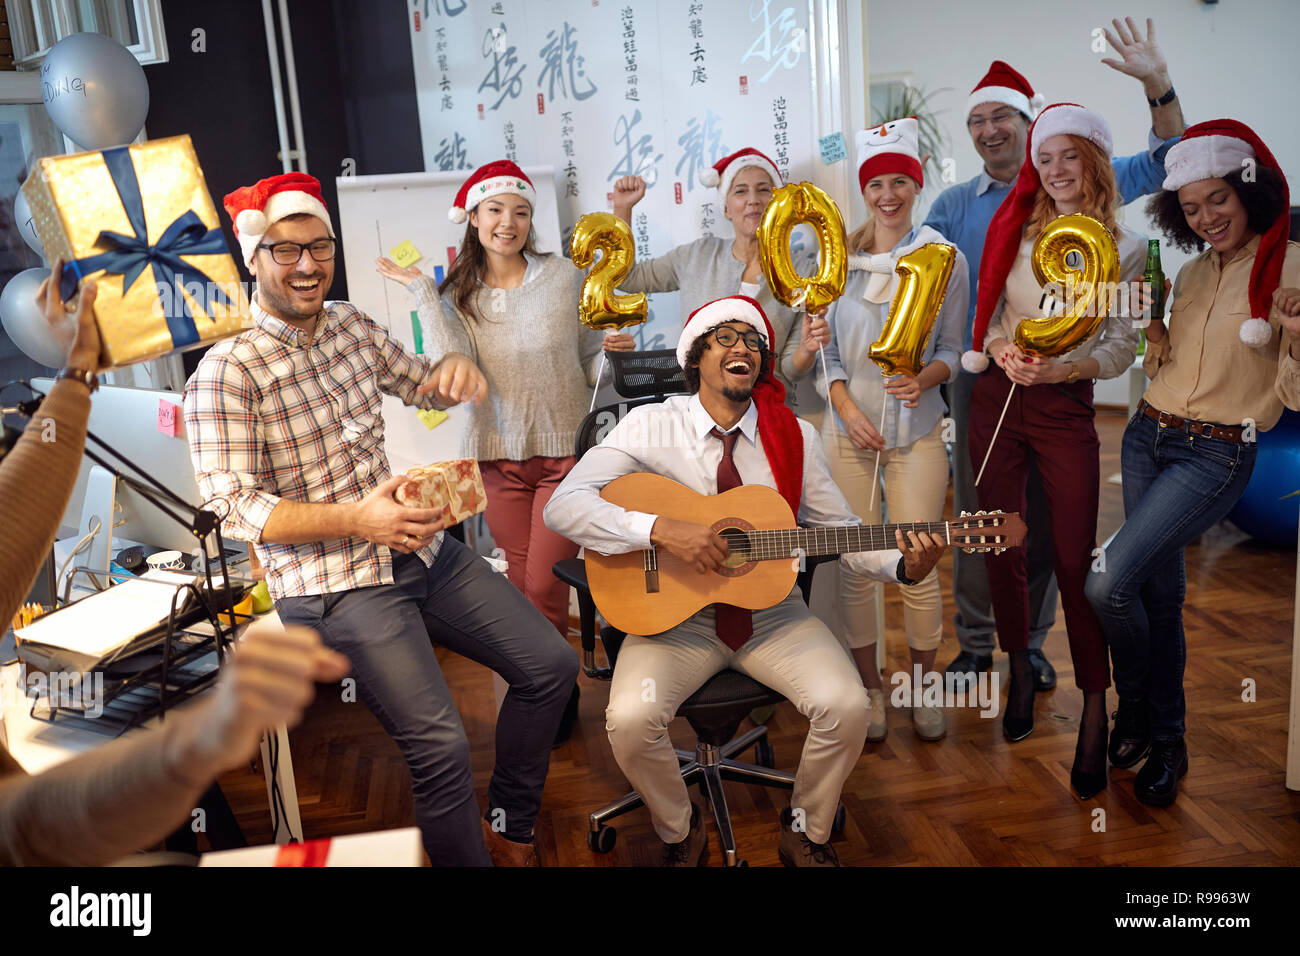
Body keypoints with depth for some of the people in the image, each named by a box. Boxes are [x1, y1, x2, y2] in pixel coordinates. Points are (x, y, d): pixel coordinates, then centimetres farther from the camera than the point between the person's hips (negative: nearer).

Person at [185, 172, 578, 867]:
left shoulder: (351, 325, 9)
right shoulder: (225, 372, -10)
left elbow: (418, 383, 24)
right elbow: (236, 507, -14)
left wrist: (455, 368, -1)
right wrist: (356, 519, -28)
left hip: (420, 546, 7)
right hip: (330, 582, -7)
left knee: (550, 664, 4)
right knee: (440, 742, -22)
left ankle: (509, 824, 25)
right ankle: (467, 856, 8)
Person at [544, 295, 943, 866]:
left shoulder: (795, 436, 3)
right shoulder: (651, 427, -6)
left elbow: (839, 529, 7)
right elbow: (563, 505, -16)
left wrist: (903, 566, -12)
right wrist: (662, 529, -28)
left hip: (772, 613, 3)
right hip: (676, 616, -2)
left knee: (847, 706, -20)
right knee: (630, 719, -27)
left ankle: (806, 833, 12)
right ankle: (680, 833, 8)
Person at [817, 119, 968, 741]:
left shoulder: (946, 260, 3)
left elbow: (952, 349, 5)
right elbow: (824, 351, 4)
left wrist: (923, 379, -16)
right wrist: (848, 409, -10)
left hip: (918, 432, -1)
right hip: (849, 430, 1)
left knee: (918, 572, 0)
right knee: (856, 568, 4)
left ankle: (922, 688, 23)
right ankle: (869, 689, 23)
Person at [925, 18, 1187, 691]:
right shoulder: (955, 205, 7)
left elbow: (1162, 162, 5)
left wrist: (1157, 84, -9)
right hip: (981, 378, 0)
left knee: (1046, 517, 8)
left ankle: (1030, 643, 25)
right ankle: (975, 644, 19)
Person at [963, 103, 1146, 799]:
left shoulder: (1125, 249, 2)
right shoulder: (1017, 230, 6)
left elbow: (1122, 347, -2)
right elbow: (986, 312, 8)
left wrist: (1064, 368, -20)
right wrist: (999, 350, -13)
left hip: (1066, 408, -2)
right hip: (998, 398, 2)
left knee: (1074, 560, -4)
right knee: (1000, 546, 7)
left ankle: (1095, 712, 10)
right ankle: (1020, 672, 28)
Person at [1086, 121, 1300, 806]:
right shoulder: (1194, 271, 11)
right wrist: (1154, 330, 1)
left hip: (1216, 455, -6)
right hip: (1147, 438, 6)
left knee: (1108, 583, -17)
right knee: (1160, 591, 13)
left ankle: (1134, 709, 11)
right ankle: (1165, 739, 29)